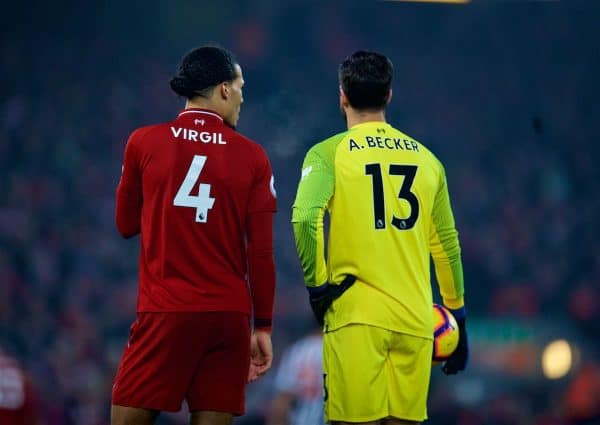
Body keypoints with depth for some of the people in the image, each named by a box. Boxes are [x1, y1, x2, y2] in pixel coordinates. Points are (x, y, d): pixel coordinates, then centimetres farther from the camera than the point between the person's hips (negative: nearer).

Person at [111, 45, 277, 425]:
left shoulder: (144, 142, 1)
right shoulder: (252, 157, 2)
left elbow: (127, 224, 11)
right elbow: (261, 251, 0)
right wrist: (264, 326, 7)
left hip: (165, 312, -1)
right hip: (230, 316, 1)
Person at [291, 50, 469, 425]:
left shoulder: (329, 153, 0)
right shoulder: (426, 159, 11)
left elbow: (305, 217, -17)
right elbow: (447, 244, 15)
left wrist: (317, 286, -7)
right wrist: (457, 316, 22)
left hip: (356, 317, -3)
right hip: (415, 320, 3)